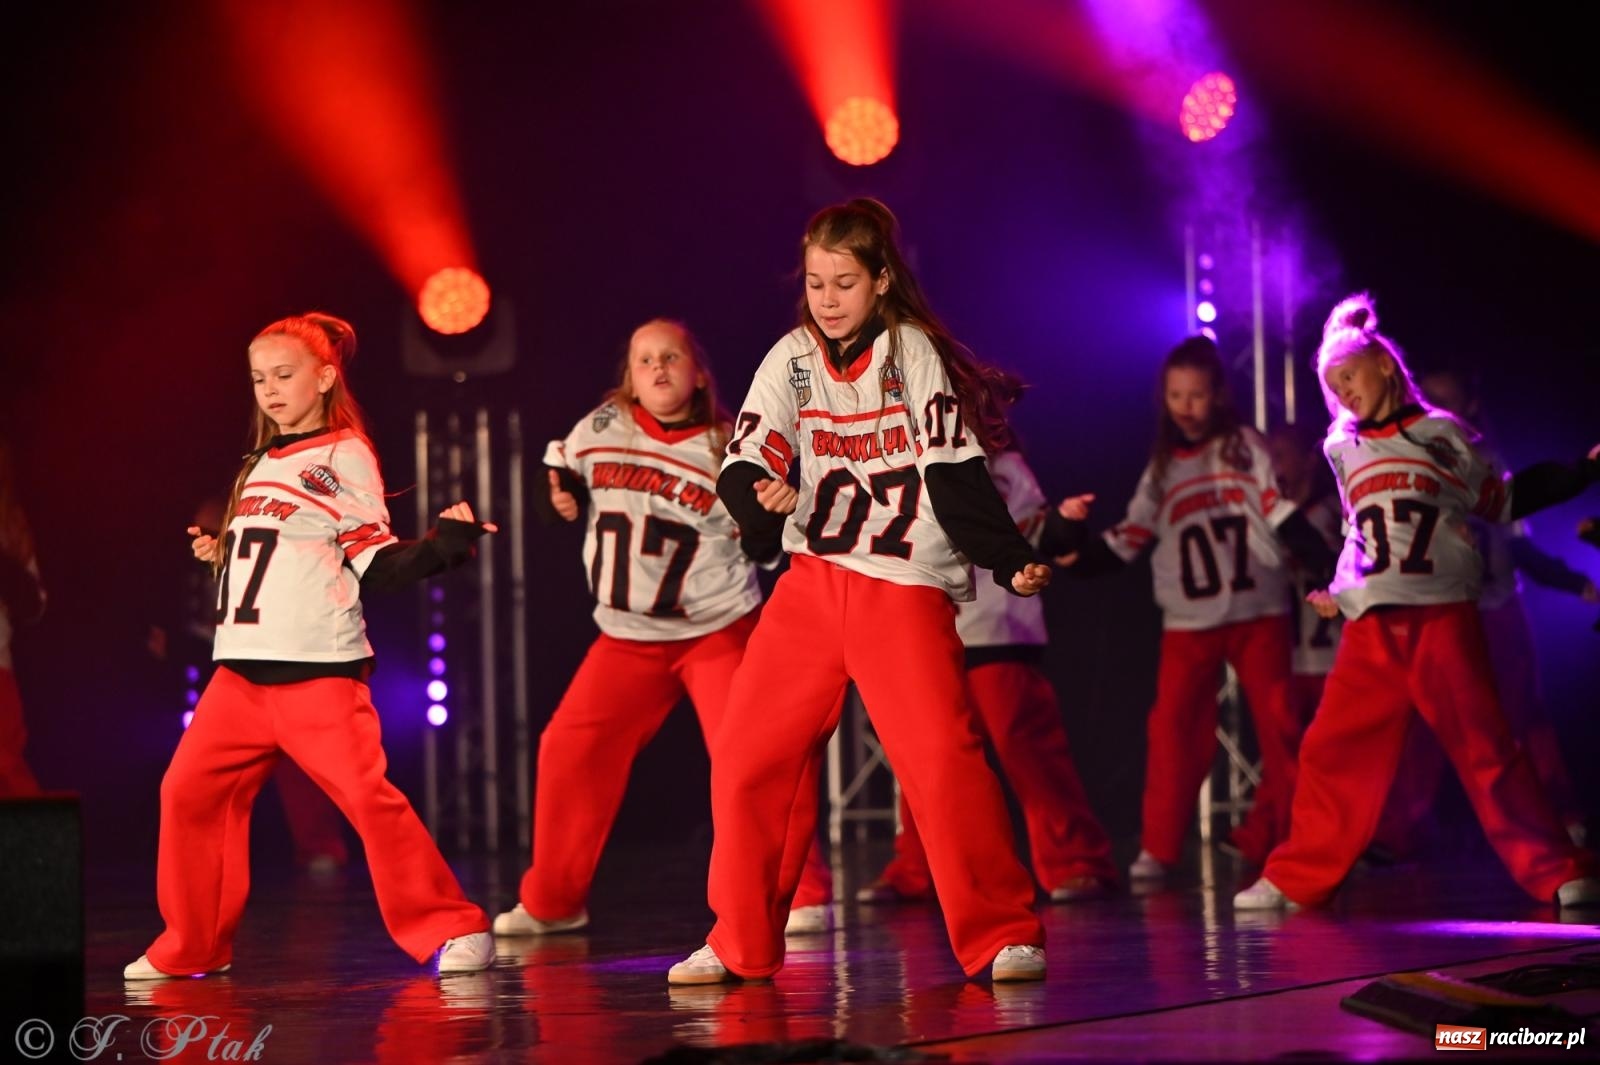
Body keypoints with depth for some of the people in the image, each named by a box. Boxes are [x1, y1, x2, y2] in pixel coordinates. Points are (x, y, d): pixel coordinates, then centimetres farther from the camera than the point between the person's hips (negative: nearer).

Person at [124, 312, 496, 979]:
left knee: (366, 793, -15)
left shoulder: (345, 456, -2)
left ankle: (452, 931, -5)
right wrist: (220, 555, 17)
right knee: (189, 791, 4)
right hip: (242, 669, 7)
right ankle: (194, 946, 17)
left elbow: (377, 566, -7)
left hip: (318, 668, -7)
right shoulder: (263, 464, 18)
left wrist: (446, 542, -20)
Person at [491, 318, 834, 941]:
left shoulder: (725, 448, -5)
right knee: (568, 750, 1)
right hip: (627, 636, 4)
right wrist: (563, 502, -1)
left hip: (718, 628, -3)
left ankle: (802, 895, -5)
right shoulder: (599, 429, 1)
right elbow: (564, 488, 20)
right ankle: (550, 902, 16)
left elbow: (765, 547, -4)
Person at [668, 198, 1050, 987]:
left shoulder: (913, 351, -4)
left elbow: (954, 471, -5)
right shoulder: (791, 360, 4)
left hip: (907, 588, -4)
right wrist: (762, 497, -26)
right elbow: (740, 467, -3)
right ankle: (741, 944, 13)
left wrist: (1013, 561, -15)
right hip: (811, 584, 4)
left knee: (944, 758, -17)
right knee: (744, 760, 0)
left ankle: (999, 935, -6)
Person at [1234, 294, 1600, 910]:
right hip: (1370, 626, 3)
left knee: (1484, 745, -7)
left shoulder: (1441, 433, 6)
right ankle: (1297, 879, 6)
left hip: (1443, 613, -3)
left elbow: (1502, 502, 12)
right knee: (1334, 749, -1)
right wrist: (1328, 586, 16)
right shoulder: (1341, 450, 15)